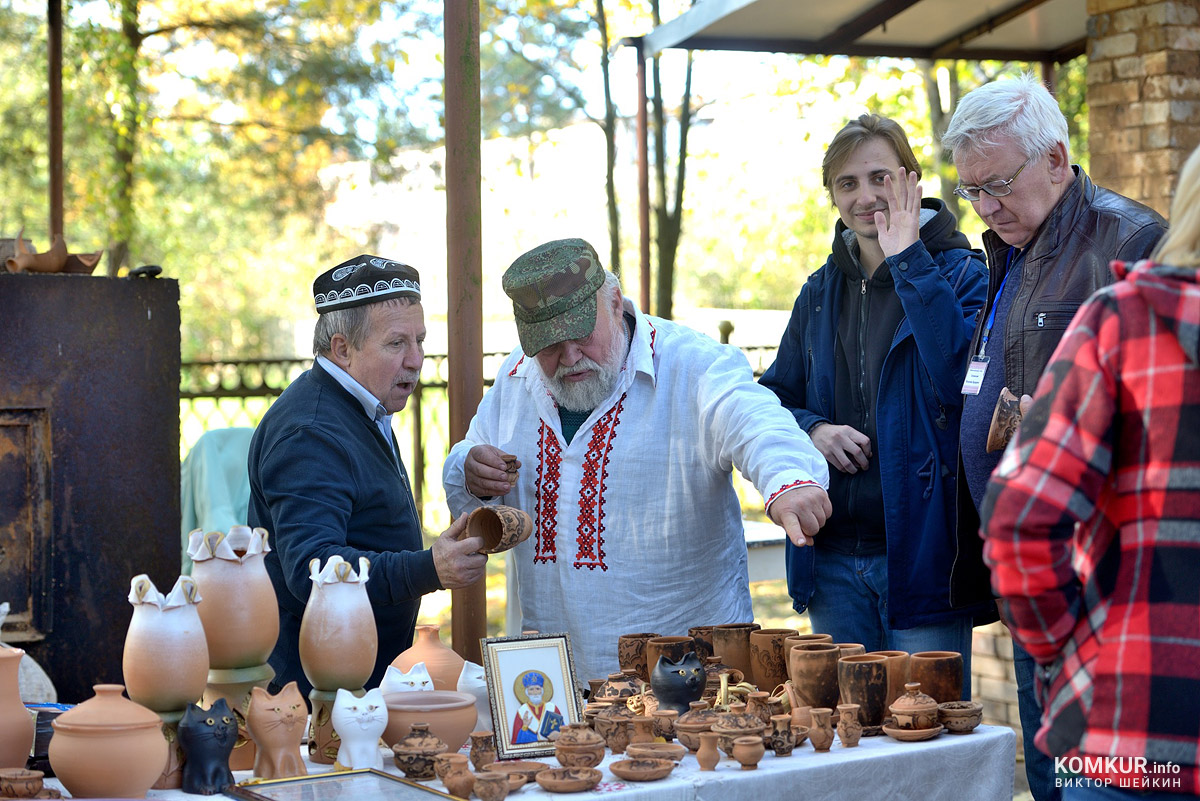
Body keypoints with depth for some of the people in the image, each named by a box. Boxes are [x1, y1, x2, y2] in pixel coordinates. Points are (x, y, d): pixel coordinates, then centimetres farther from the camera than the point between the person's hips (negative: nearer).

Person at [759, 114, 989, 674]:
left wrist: (908, 260, -18)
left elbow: (961, 377, -23)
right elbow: (776, 397, 19)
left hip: (922, 548, -5)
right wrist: (813, 429, -4)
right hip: (832, 556, 5)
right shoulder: (820, 292, 13)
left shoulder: (960, 274, -4)